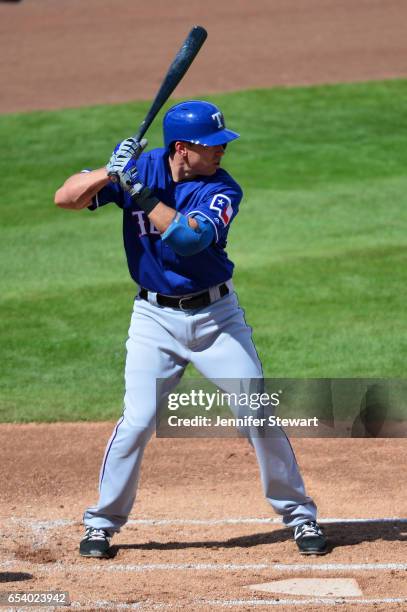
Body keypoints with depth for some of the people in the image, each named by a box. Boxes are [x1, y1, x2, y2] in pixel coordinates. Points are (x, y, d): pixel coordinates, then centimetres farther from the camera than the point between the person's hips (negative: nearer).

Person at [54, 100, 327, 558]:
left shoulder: (222, 189, -12)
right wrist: (112, 172, -26)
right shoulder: (140, 168, -7)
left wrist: (137, 189, -32)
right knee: (137, 421, -9)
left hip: (216, 315, 0)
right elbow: (65, 198, -11)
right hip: (154, 318, 0)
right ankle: (102, 523, 7)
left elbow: (188, 237, -30)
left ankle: (298, 514, 13)